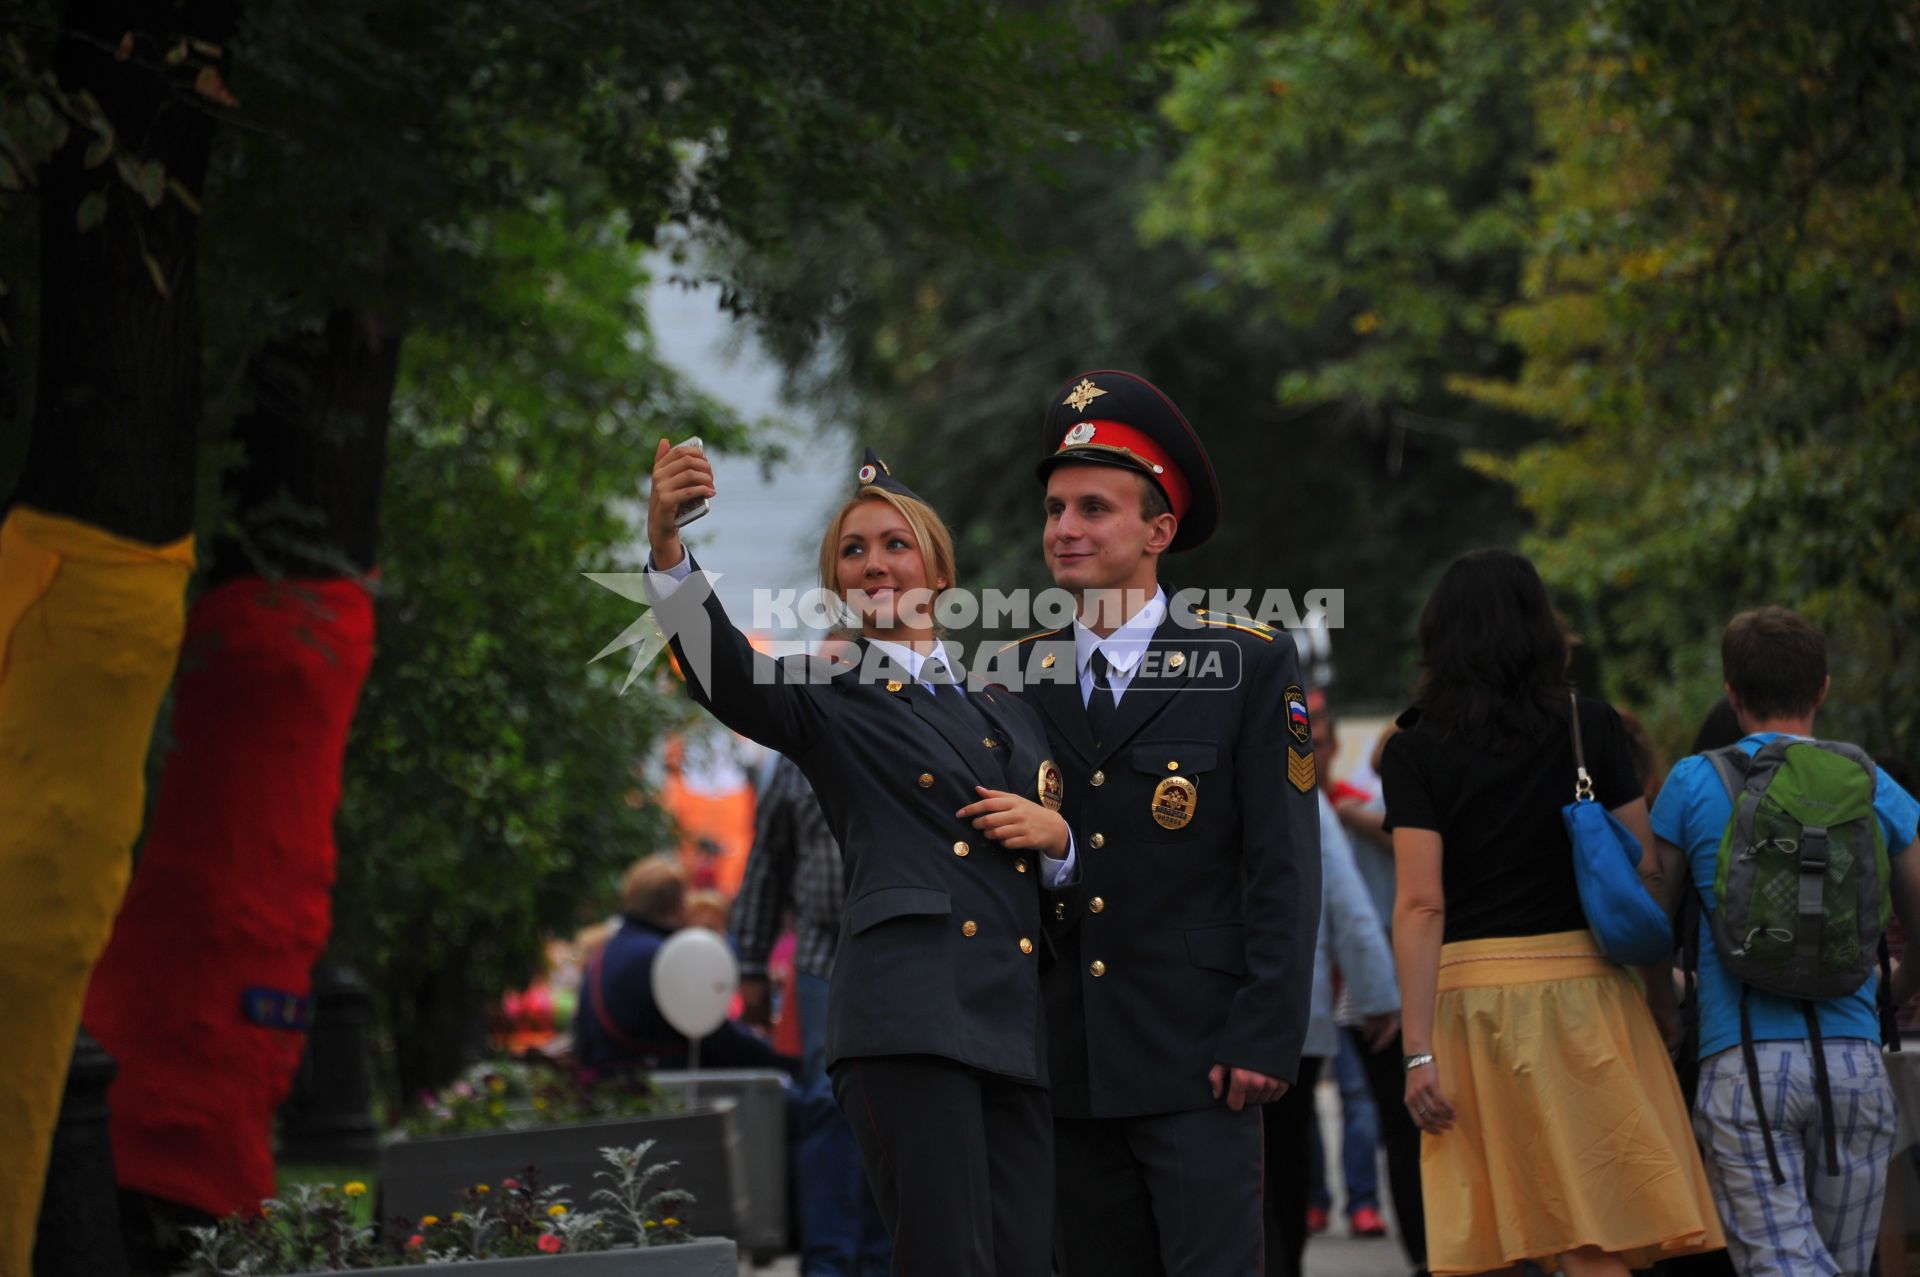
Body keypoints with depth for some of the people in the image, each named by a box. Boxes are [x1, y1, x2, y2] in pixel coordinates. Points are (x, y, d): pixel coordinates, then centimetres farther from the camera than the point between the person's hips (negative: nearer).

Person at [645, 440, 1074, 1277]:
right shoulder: (829, 701, 9)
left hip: (1019, 1024, 5)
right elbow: (722, 672, -13)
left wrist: (1054, 833, 3)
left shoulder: (1007, 715, 23)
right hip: (908, 1017, -5)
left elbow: (1073, 879, 27)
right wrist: (667, 547, -30)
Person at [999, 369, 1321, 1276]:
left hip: (1197, 1062, -4)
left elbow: (1284, 867, -4)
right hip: (1067, 1066, 4)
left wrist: (1265, 1037, -11)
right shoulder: (1019, 677, 11)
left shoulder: (1248, 666, 0)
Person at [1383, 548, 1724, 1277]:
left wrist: (1419, 1050, -7)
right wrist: (1662, 993, 15)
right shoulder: (1592, 730, 5)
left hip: (1473, 994, -1)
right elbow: (1645, 874, 4)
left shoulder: (1414, 752, 0)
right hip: (1584, 989, 1)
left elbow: (1421, 907, -6)